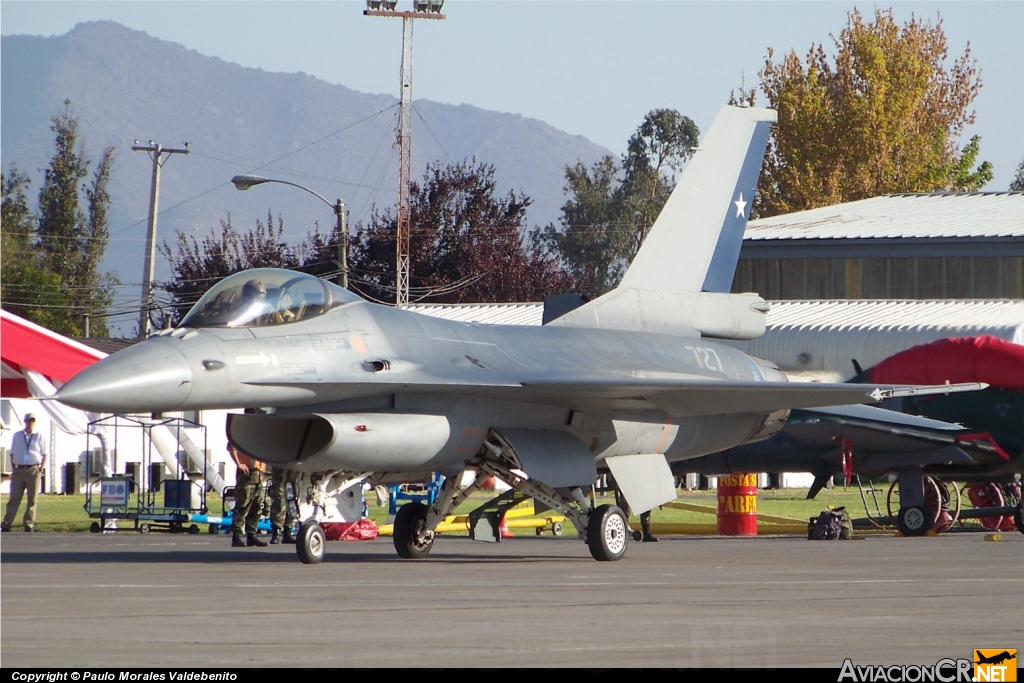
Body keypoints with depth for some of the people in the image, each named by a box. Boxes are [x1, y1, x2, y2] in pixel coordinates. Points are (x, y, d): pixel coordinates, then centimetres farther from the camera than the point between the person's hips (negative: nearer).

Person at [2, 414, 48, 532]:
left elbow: (45, 454, 6)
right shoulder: (17, 436, 13)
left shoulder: (40, 437, 6)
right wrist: (13, 467, 3)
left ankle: (29, 525, 5)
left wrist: (40, 469, -5)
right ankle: (6, 524, -2)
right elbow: (12, 453, 15)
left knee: (32, 499, 0)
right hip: (18, 470, 1)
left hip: (33, 470, -1)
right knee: (14, 499, 0)